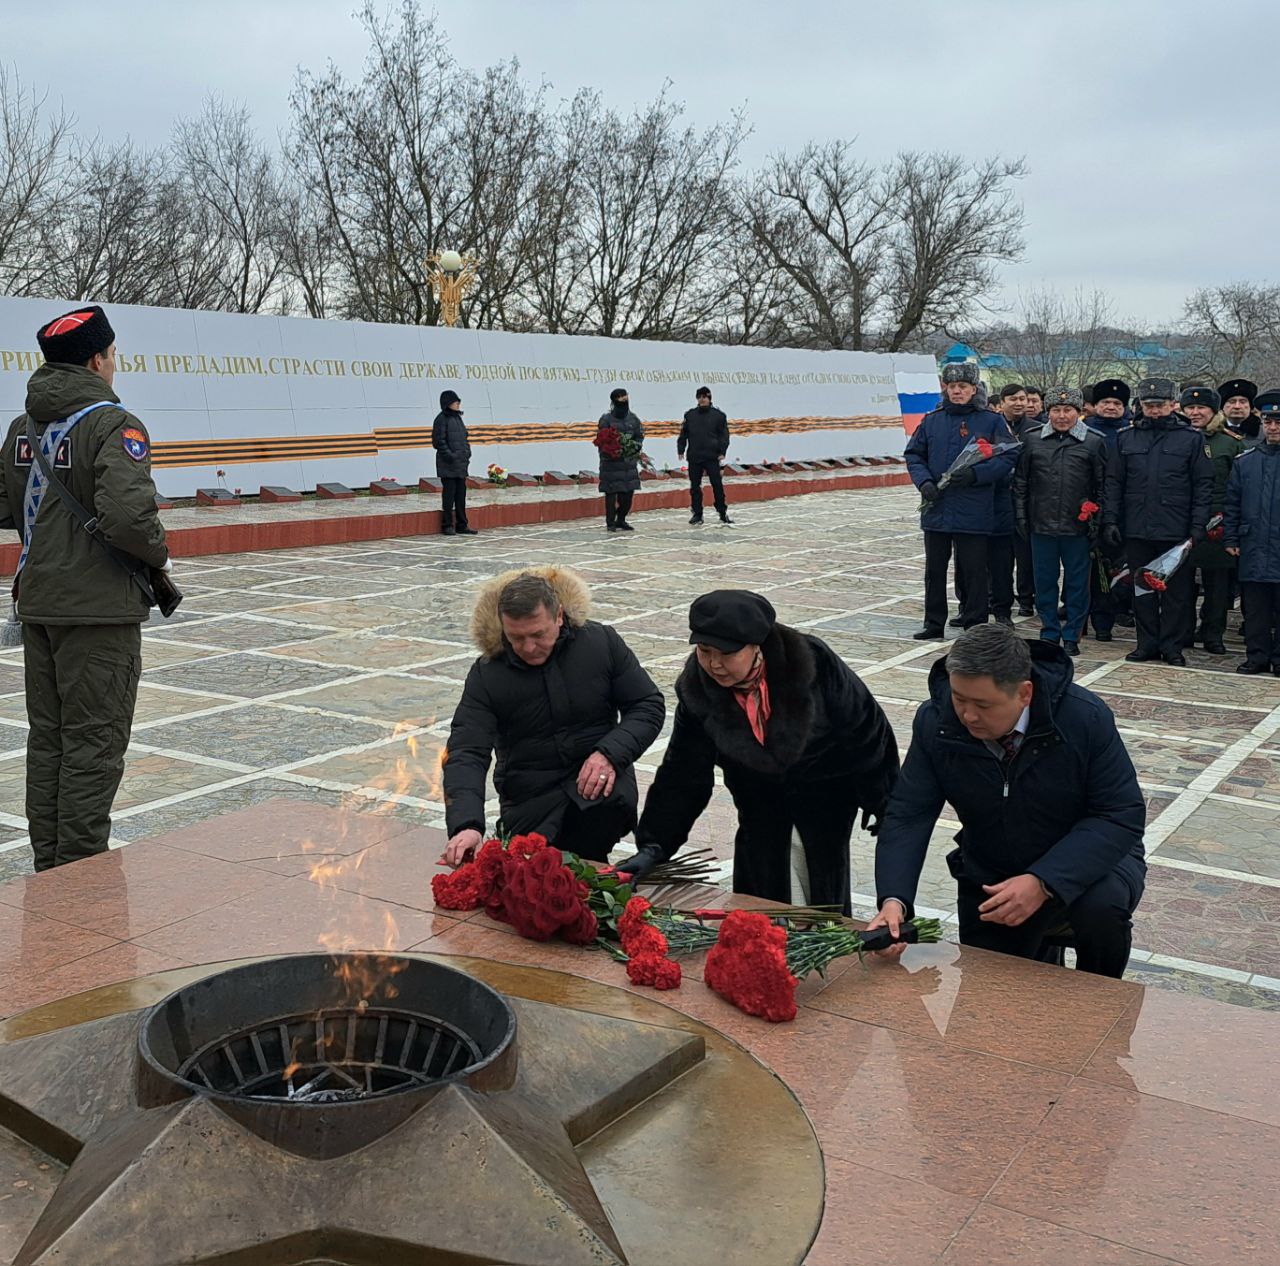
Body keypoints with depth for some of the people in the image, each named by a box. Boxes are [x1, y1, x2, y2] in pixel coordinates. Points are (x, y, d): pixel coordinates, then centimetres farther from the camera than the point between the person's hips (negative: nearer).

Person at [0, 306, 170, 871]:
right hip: (99, 610, -7)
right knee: (93, 745, 0)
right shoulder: (112, 424, -14)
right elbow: (129, 517, -26)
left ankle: (50, 871, 25)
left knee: (47, 739, 15)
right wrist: (161, 554, -9)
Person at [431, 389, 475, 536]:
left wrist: (467, 454, 11)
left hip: (461, 464, 8)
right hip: (448, 465, -8)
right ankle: (447, 525, 3)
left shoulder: (457, 417, 16)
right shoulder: (442, 419, -9)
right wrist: (450, 456, -17)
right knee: (449, 494, -3)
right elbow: (439, 441, -13)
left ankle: (462, 525, 15)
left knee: (461, 494, 9)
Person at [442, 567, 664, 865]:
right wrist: (465, 825, -33)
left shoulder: (601, 642, -6)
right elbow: (465, 754, -15)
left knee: (617, 798, -34)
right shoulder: (486, 676, -8)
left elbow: (649, 706, -1)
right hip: (530, 803, 0)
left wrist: (610, 754, -20)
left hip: (595, 776, 0)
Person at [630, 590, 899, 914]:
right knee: (758, 890, 9)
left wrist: (883, 805, -9)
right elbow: (683, 774, -14)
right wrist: (652, 845, -20)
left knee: (827, 891, 6)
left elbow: (866, 733, -18)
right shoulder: (696, 687, -21)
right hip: (757, 788, 3)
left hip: (825, 786, -3)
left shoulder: (814, 663, -31)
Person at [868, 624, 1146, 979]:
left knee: (1100, 908, -34)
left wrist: (1044, 883, -35)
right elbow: (908, 816, -15)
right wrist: (893, 900, -32)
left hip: (1086, 861, -3)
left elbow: (1122, 816, -23)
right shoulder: (935, 722, -17)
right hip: (989, 876, 3)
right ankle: (1043, 956, 35)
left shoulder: (1086, 718, -24)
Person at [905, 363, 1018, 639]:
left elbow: (1009, 456, -5)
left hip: (973, 511, -4)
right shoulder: (932, 420, 8)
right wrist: (924, 481, -7)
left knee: (974, 571, 3)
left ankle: (975, 626, 13)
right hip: (936, 509, 4)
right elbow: (913, 454, 11)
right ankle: (934, 623, 23)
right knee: (934, 569, 11)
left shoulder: (991, 421, -2)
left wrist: (975, 474, -17)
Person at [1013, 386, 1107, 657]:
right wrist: (1021, 517, 5)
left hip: (1077, 527, -2)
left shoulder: (1094, 442, 1)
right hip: (1041, 526, 2)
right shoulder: (1032, 441, 6)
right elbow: (1021, 483, 10)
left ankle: (1071, 636, 16)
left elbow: (1102, 486, 4)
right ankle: (1049, 633, 20)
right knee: (1045, 581, 8)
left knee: (1077, 582, 5)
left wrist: (1097, 519, -1)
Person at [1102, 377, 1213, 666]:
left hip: (1176, 531, -2)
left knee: (1176, 592, 5)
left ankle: (1171, 647, 14)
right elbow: (1113, 483, 9)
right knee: (1142, 590, 9)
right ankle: (1147, 644, 18)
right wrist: (1110, 520, 0)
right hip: (1137, 531, 2)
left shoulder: (1191, 439, 1)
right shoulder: (1126, 439, 8)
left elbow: (1203, 486, -1)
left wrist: (1197, 527, -7)